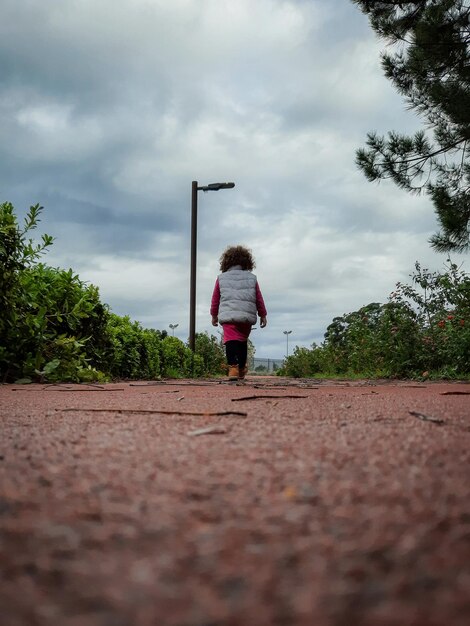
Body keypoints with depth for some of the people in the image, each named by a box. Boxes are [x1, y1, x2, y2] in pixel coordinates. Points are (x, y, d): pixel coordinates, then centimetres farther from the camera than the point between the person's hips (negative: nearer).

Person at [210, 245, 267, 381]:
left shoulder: (221, 278, 10)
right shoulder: (252, 278, 13)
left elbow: (215, 299, 14)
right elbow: (259, 299, 13)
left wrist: (214, 315, 25)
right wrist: (263, 315, 22)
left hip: (228, 315, -2)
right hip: (247, 316, 2)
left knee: (231, 341, -12)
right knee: (243, 342, 18)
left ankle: (233, 366, -31)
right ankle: (242, 369, 24)